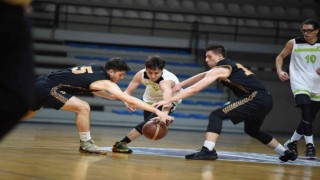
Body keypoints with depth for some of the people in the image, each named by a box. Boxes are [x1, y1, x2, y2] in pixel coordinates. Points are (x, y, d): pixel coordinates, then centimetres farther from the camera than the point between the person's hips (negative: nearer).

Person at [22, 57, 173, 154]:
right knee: (83, 107, -13)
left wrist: (113, 96, 26)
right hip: (48, 88, -9)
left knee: (25, 115, 25)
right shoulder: (106, 82, -11)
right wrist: (156, 111, -13)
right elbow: (129, 100, -14)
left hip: (40, 84, 9)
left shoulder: (94, 69, 13)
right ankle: (86, 144, -3)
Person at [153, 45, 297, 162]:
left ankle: (208, 150, -28)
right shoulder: (229, 66, 23)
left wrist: (168, 100, -9)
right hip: (265, 99, 10)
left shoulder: (220, 69, -4)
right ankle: (286, 153, 40)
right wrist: (180, 85, 34)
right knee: (251, 130, 32)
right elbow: (202, 76, 36)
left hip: (255, 98, -10)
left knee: (216, 115, -13)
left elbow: (195, 89, -10)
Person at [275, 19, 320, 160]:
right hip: (300, 84, -3)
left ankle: (291, 143, 30)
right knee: (306, 114, -23)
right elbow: (280, 57, 10)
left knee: (308, 120, 10)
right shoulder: (293, 43, -3)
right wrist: (279, 71, -7)